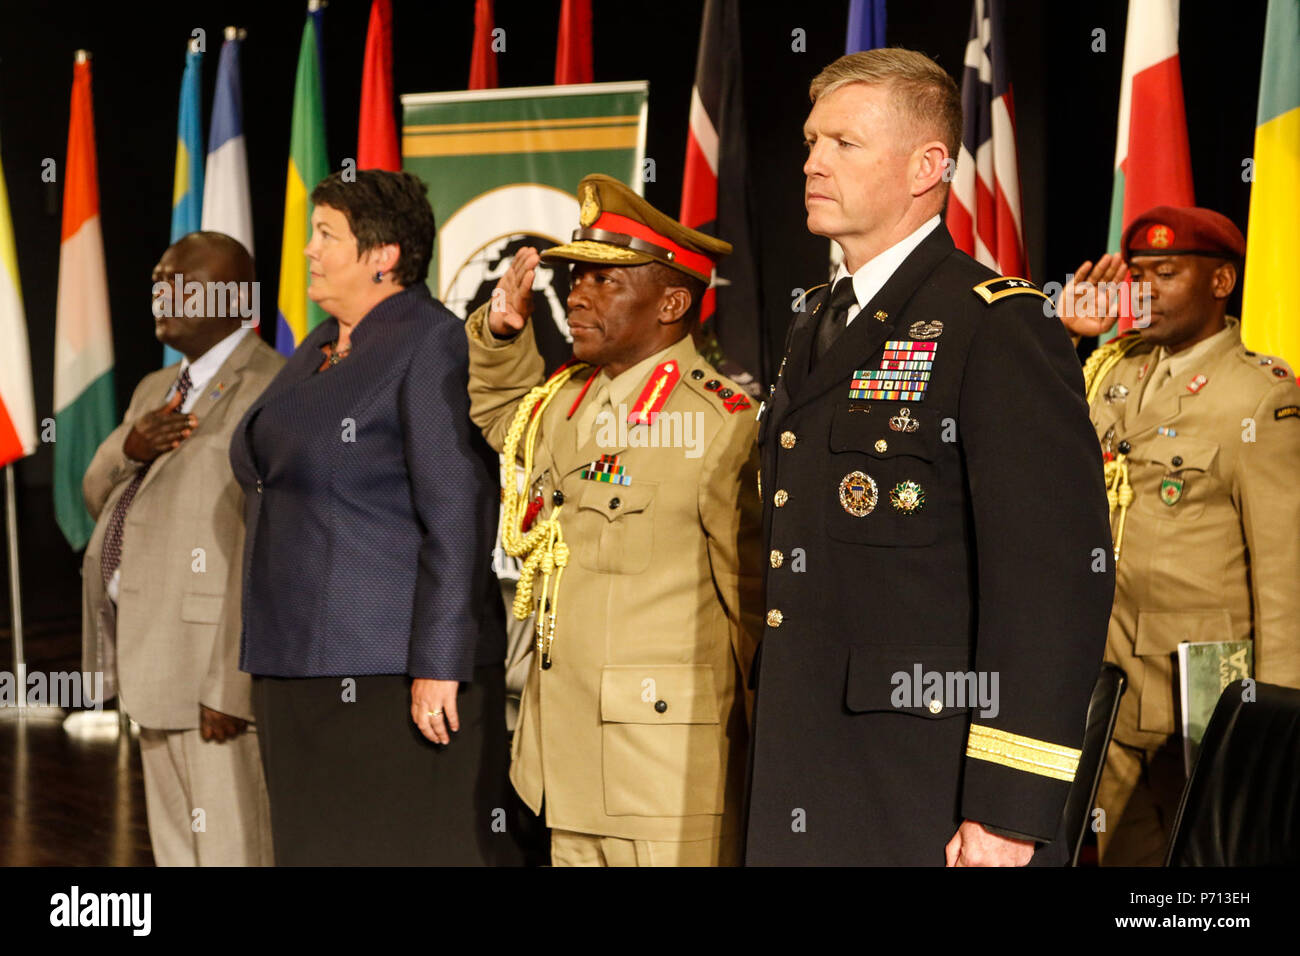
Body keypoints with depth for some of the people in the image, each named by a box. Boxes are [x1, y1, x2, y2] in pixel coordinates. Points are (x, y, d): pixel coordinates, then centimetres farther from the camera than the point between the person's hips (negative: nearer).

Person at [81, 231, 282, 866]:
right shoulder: (157, 389, 17)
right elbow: (101, 499, 17)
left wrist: (232, 683, -24)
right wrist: (130, 447, -6)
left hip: (213, 664, -9)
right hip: (157, 656, 9)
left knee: (231, 848, -6)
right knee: (177, 847, 16)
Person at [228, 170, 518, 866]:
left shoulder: (431, 344, -11)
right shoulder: (317, 351, 16)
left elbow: (459, 516, -17)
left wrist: (439, 666, -21)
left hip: (397, 675, -9)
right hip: (301, 667, 9)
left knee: (415, 848, -5)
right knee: (319, 846, 12)